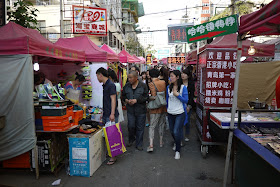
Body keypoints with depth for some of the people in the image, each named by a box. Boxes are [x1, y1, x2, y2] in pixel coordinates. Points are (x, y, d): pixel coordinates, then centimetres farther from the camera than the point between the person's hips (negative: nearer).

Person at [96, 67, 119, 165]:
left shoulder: (111, 85, -12)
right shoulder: (104, 85, 16)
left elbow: (113, 99, -18)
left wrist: (112, 114, -23)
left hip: (111, 116, -9)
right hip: (105, 115, 9)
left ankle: (113, 157, 4)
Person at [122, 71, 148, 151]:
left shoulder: (143, 85, -7)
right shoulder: (127, 86, 4)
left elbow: (146, 97, -7)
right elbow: (123, 95, 14)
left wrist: (136, 100, -18)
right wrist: (126, 100, -7)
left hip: (141, 111, -2)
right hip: (130, 110, 2)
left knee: (140, 128, 6)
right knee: (131, 126, 6)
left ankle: (139, 144, 21)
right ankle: (131, 140, 35)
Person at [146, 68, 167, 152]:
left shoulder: (151, 84, -14)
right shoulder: (163, 82, 1)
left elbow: (154, 96, -21)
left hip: (155, 108, -5)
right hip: (163, 107, 5)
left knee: (152, 126, 1)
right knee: (161, 125, 19)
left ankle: (151, 145, -6)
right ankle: (161, 142, 31)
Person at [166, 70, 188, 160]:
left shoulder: (183, 87, -9)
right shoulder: (169, 87, 3)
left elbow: (186, 100, -9)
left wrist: (177, 95, -19)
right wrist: (167, 108, 17)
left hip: (180, 113, -5)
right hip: (170, 113, 5)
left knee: (176, 132, -10)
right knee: (172, 131, 16)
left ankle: (178, 150, 9)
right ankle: (176, 143, 46)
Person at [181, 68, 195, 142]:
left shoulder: (191, 84, -1)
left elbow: (192, 95, -2)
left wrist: (189, 106, -10)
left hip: (188, 105, 0)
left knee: (187, 121, 9)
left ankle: (186, 136, 26)